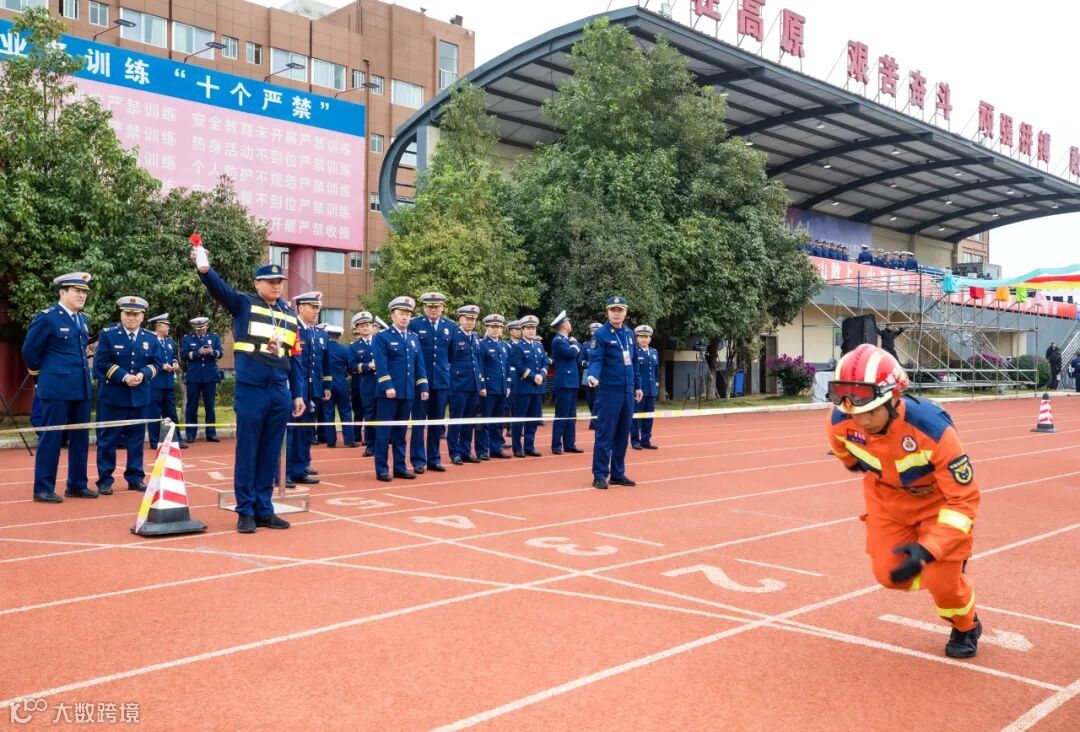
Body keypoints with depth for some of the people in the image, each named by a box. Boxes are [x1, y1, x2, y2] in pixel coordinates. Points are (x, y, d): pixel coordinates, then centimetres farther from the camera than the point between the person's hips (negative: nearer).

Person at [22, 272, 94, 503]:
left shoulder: (82, 319, 13)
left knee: (80, 438, 11)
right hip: (55, 387, -7)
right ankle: (43, 489, 5)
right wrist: (40, 371, 8)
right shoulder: (46, 317, -9)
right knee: (51, 438, -2)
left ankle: (77, 485, 20)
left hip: (81, 387, 7)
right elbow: (29, 350, -3)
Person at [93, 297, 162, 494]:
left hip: (140, 397, 3)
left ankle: (135, 477, 18)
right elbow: (101, 363, -8)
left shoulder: (151, 339, 8)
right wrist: (124, 376, -18)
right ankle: (105, 480, 8)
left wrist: (143, 374, -14)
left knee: (136, 438, 9)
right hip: (112, 396, -3)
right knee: (108, 439, 2)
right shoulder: (107, 334, -2)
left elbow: (156, 364, 6)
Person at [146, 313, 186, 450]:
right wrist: (163, 366, -19)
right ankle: (155, 442, 6)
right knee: (154, 413, 0)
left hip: (169, 382, 7)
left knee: (171, 412, 11)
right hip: (155, 383, -7)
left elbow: (175, 356, 22)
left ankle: (176, 439, 15)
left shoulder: (170, 341, 16)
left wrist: (175, 363, 1)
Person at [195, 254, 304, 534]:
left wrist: (298, 394, 10)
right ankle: (245, 512, 10)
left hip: (281, 393, 4)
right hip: (250, 390, -4)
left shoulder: (291, 315, 12)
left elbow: (295, 358, 13)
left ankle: (264, 509, 18)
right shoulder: (244, 305, 2)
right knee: (247, 453, 2)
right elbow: (219, 289, -18)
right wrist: (205, 269, -38)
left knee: (270, 453, 10)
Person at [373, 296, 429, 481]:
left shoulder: (414, 338, 15)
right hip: (388, 392, -5)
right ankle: (381, 469, 3)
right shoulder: (382, 337, -2)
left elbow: (419, 365, 15)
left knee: (401, 431, 11)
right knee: (384, 430, -2)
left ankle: (400, 467, 17)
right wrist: (387, 386, -20)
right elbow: (381, 365, -12)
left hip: (408, 392, 6)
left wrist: (423, 387, 7)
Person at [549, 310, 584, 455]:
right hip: (564, 383, -9)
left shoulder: (567, 340, 17)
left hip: (572, 382, 9)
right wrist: (574, 344, -3)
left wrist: (575, 344, 1)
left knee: (571, 416, 11)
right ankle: (556, 446, -2)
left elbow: (578, 357, 17)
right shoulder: (558, 340, -11)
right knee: (561, 416, -7)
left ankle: (569, 444, 15)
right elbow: (572, 353, -23)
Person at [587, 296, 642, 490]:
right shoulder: (600, 334, -8)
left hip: (628, 392, 7)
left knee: (623, 435, 11)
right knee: (605, 434, -3)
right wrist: (593, 376, -35)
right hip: (609, 392, -7)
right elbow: (596, 359, -16)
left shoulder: (629, 334, 12)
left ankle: (618, 473, 19)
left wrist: (637, 386, 18)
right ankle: (599, 475, 3)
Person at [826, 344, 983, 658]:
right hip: (886, 496, 4)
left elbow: (964, 499, -31)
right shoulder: (840, 422, -28)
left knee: (941, 579, -9)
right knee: (889, 574, -3)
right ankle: (946, 576, 29)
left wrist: (928, 550, -39)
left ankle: (966, 628, 26)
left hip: (939, 499, -4)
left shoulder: (932, 428, -40)